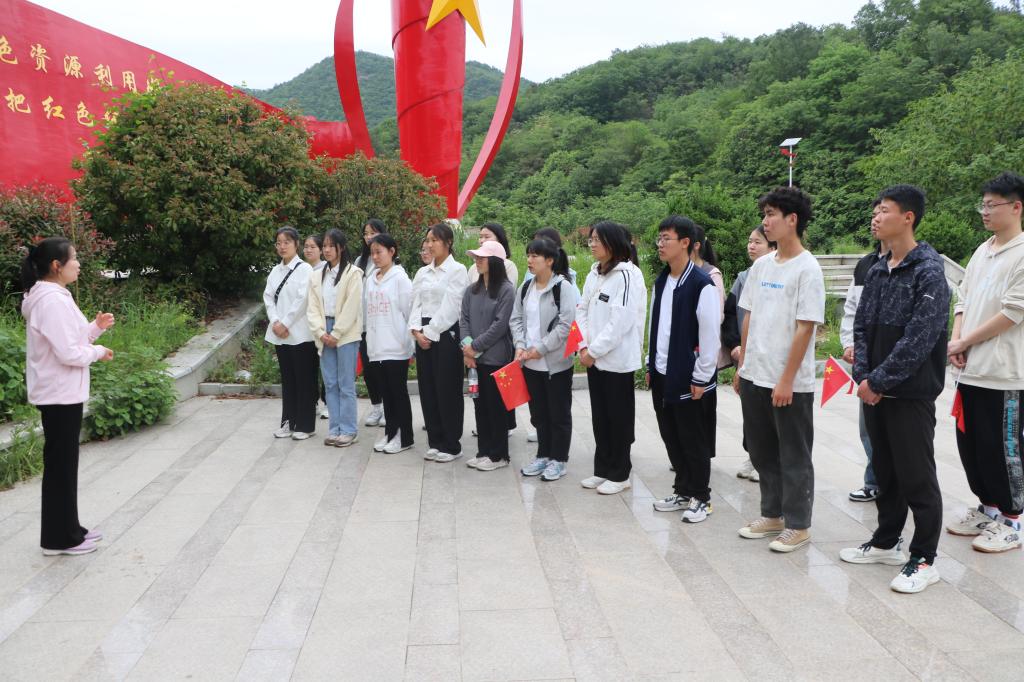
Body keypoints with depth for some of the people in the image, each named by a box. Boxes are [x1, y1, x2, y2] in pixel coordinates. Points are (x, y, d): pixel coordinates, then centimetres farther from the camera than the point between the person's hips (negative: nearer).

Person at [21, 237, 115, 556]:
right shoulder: (53, 301, -21)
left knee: (65, 462, 16)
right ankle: (59, 538, 10)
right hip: (59, 394, -10)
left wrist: (96, 327, 4)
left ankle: (68, 529, 26)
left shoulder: (52, 297, 12)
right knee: (61, 464, -1)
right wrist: (98, 351, -8)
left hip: (62, 392, 10)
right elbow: (68, 353, -24)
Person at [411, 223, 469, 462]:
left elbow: (450, 307, -12)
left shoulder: (457, 270, -5)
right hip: (423, 335, 6)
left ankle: (452, 445, 9)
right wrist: (417, 331, -6)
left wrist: (430, 333, -12)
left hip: (446, 333, -6)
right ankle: (435, 442, 19)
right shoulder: (422, 272, 14)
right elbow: (416, 303, 10)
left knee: (447, 390, -2)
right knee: (427, 389, 8)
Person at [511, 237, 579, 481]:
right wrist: (520, 346, -6)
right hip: (530, 362, 6)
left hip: (556, 362, -6)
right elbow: (516, 319, 10)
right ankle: (543, 455, 29)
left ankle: (558, 459, 18)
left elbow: (566, 325, -17)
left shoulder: (564, 288, -12)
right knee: (538, 413, 16)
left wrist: (540, 348, -17)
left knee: (559, 413, 6)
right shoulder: (525, 288, 8)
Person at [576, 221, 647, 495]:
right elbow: (582, 311, 10)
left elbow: (620, 321, -20)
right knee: (599, 416, 14)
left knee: (619, 417, 5)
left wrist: (594, 350, -15)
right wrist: (584, 346, -3)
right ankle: (602, 470, 26)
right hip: (594, 357, 7)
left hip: (617, 359, -7)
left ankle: (619, 474, 16)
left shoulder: (627, 275, -15)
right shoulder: (594, 274, 10)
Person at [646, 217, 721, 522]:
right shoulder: (661, 282, 9)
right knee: (671, 437, 15)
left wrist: (701, 378, -14)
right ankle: (682, 491, 29)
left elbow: (710, 335, -15)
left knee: (694, 441, 5)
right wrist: (651, 365, 14)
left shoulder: (702, 285, -15)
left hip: (689, 378, -7)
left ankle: (700, 498, 19)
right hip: (662, 375, 7)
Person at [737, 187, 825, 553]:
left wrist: (786, 380, -17)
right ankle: (772, 516, 31)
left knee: (794, 456, 5)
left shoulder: (807, 268, -12)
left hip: (790, 383, -7)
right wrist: (743, 364, 11)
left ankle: (798, 526, 18)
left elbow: (805, 329, -15)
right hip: (754, 376, 7)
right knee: (762, 451, 16)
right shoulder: (760, 265, 9)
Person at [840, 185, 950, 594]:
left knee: (917, 478, 1)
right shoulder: (877, 272, 11)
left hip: (910, 394, -7)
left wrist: (878, 381, -18)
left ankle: (923, 560, 13)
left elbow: (919, 338, -19)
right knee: (884, 471, 17)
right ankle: (886, 543, 31)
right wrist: (862, 376, -3)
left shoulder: (929, 272, -12)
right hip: (873, 391, 7)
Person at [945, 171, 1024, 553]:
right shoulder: (982, 252, 13)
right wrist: (956, 342, -1)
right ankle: (987, 507, 29)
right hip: (971, 369, 7)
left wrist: (964, 342, -11)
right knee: (969, 443, 13)